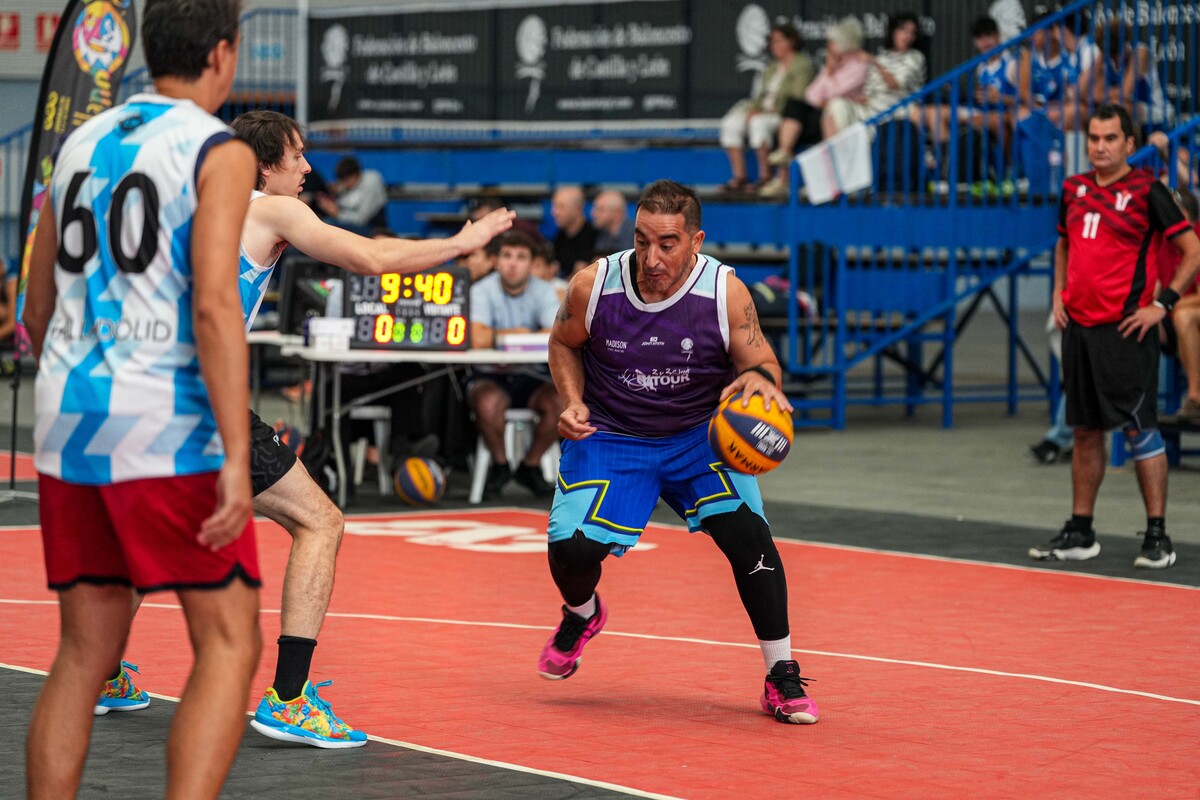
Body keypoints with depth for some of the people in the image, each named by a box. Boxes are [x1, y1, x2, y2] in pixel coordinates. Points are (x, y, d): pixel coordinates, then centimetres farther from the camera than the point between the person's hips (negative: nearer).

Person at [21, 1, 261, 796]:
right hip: (167, 430, -7)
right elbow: (214, 308, -17)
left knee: (86, 652, 12)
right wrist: (236, 461, -19)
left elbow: (37, 312, 20)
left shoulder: (81, 143, 15)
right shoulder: (219, 152, -5)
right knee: (230, 645, -1)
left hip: (69, 425, 7)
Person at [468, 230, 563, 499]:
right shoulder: (482, 292, -8)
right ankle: (499, 465, -6)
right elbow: (477, 339, -24)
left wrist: (501, 337, -23)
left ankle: (530, 466, -1)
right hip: (490, 376, -3)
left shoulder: (544, 292, 0)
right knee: (488, 403, -37)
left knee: (560, 402, -28)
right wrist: (520, 333, -16)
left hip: (531, 377, 3)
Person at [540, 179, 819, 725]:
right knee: (571, 548, -17)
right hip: (610, 436, 0)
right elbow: (564, 344, 5)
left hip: (700, 435, 0)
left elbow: (763, 364, -13)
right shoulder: (594, 286, -15)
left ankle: (782, 680, -5)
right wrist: (573, 403, -12)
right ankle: (581, 615, 24)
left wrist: (758, 380, -38)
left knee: (747, 533, -21)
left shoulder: (725, 293, -19)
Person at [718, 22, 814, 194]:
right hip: (762, 112, 8)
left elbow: (798, 99, -13)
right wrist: (753, 108, -3)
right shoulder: (772, 67, 22)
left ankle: (765, 177, -29)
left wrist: (768, 111, -19)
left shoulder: (802, 65, -4)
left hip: (786, 115, -8)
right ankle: (739, 177, -20)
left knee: (758, 122, -37)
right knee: (731, 123, -17)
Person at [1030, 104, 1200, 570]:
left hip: (1125, 329, -6)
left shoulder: (1146, 191, -7)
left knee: (1140, 430, -6)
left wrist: (1163, 304, -12)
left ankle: (1157, 537, -2)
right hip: (1078, 324, 6)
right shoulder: (1074, 190, 11)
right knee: (1085, 431, 11)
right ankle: (1080, 533, 18)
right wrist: (1059, 292, 13)